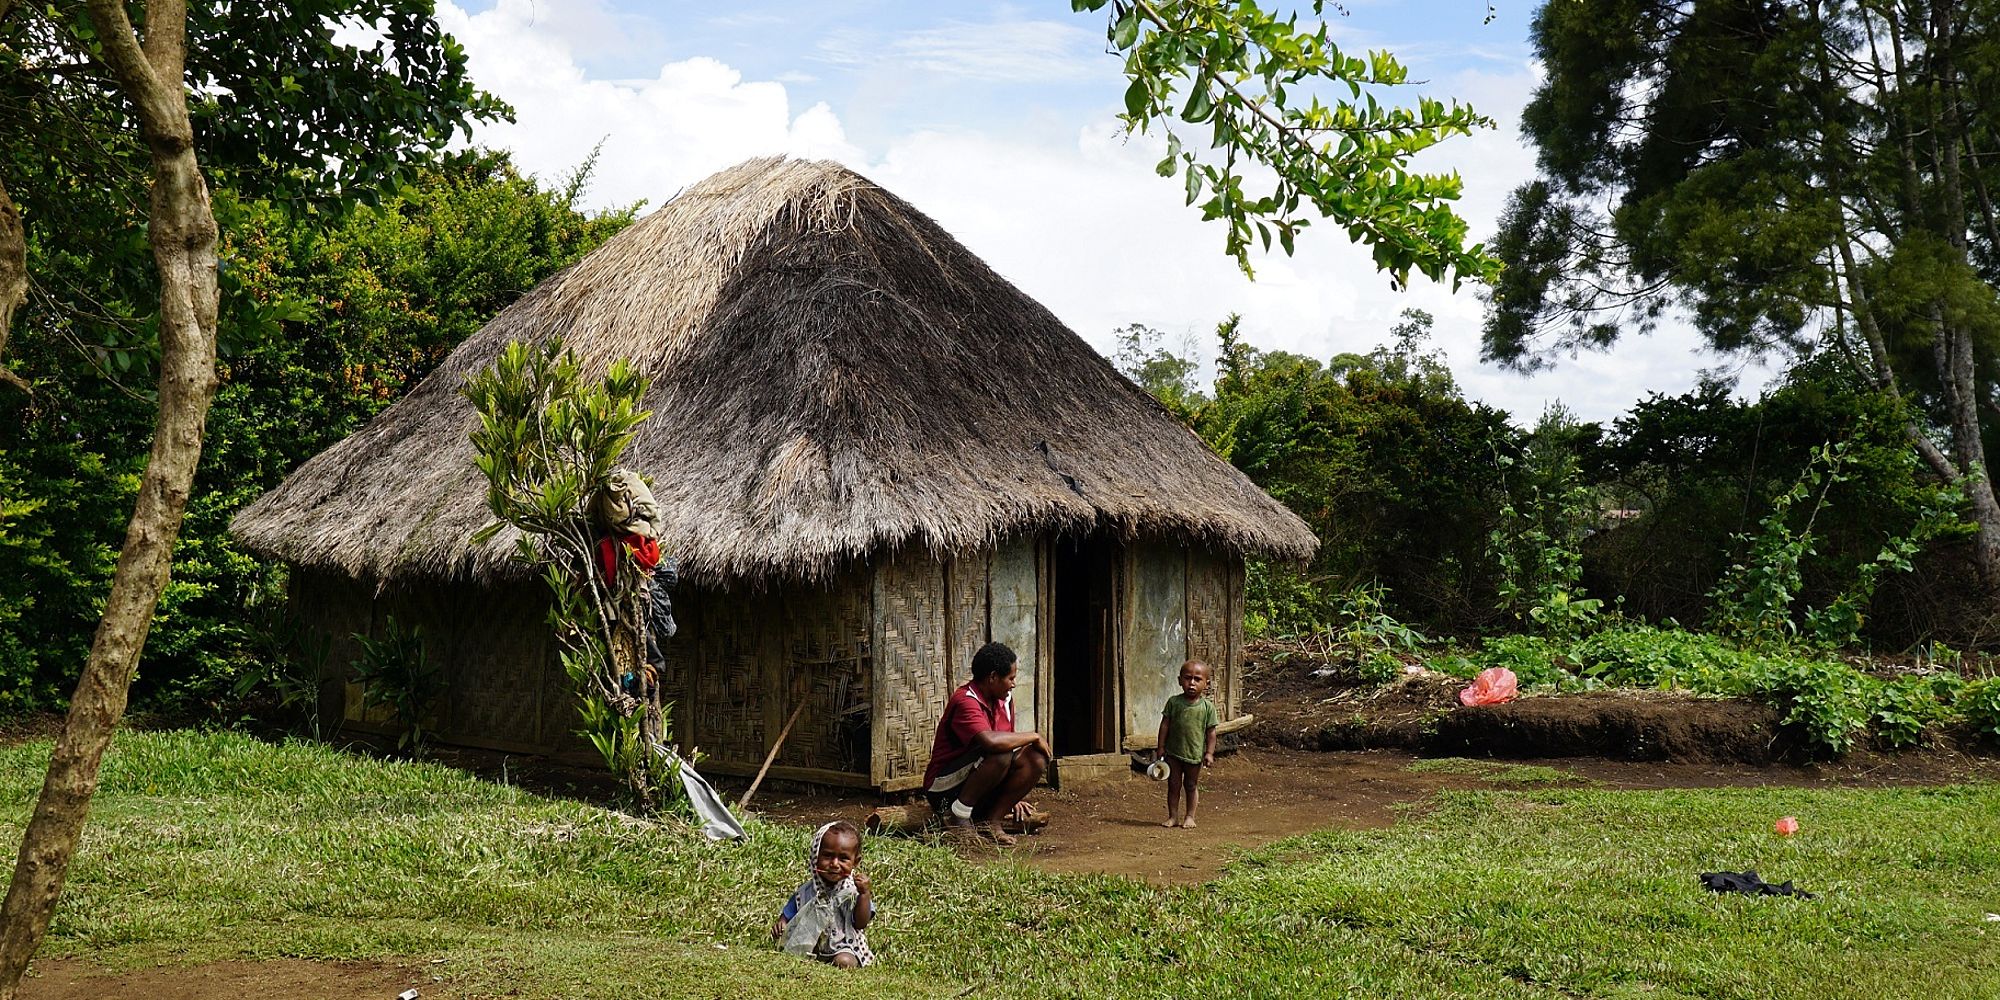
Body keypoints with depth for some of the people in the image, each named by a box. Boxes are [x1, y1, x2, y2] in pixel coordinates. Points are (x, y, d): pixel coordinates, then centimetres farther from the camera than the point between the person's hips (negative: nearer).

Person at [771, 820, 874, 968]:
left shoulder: (853, 891, -10)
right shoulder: (806, 891, -1)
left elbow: (860, 924, -17)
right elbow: (787, 915, 10)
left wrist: (865, 894, -28)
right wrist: (780, 924, -13)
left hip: (843, 946, -3)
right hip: (808, 944, 3)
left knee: (844, 961, -32)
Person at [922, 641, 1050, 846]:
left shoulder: (1005, 700, 7)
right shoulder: (965, 701, -21)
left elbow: (1008, 741, 16)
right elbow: (991, 741, -38)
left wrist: (1012, 796, 11)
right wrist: (1033, 737, -24)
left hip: (983, 791, 8)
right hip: (945, 788, -8)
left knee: (1036, 759, -12)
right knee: (999, 754, -33)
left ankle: (990, 821, -8)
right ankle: (958, 814, -16)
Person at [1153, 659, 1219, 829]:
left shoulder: (1207, 706, -5)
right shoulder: (1174, 702, -4)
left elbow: (1211, 731, -1)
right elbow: (1165, 725, 0)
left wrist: (1209, 753, -5)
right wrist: (1161, 747, -1)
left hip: (1195, 753, -1)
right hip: (1173, 752, 1)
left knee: (1191, 786, 10)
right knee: (1173, 785, 8)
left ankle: (1189, 817, 21)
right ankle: (1173, 817, 16)